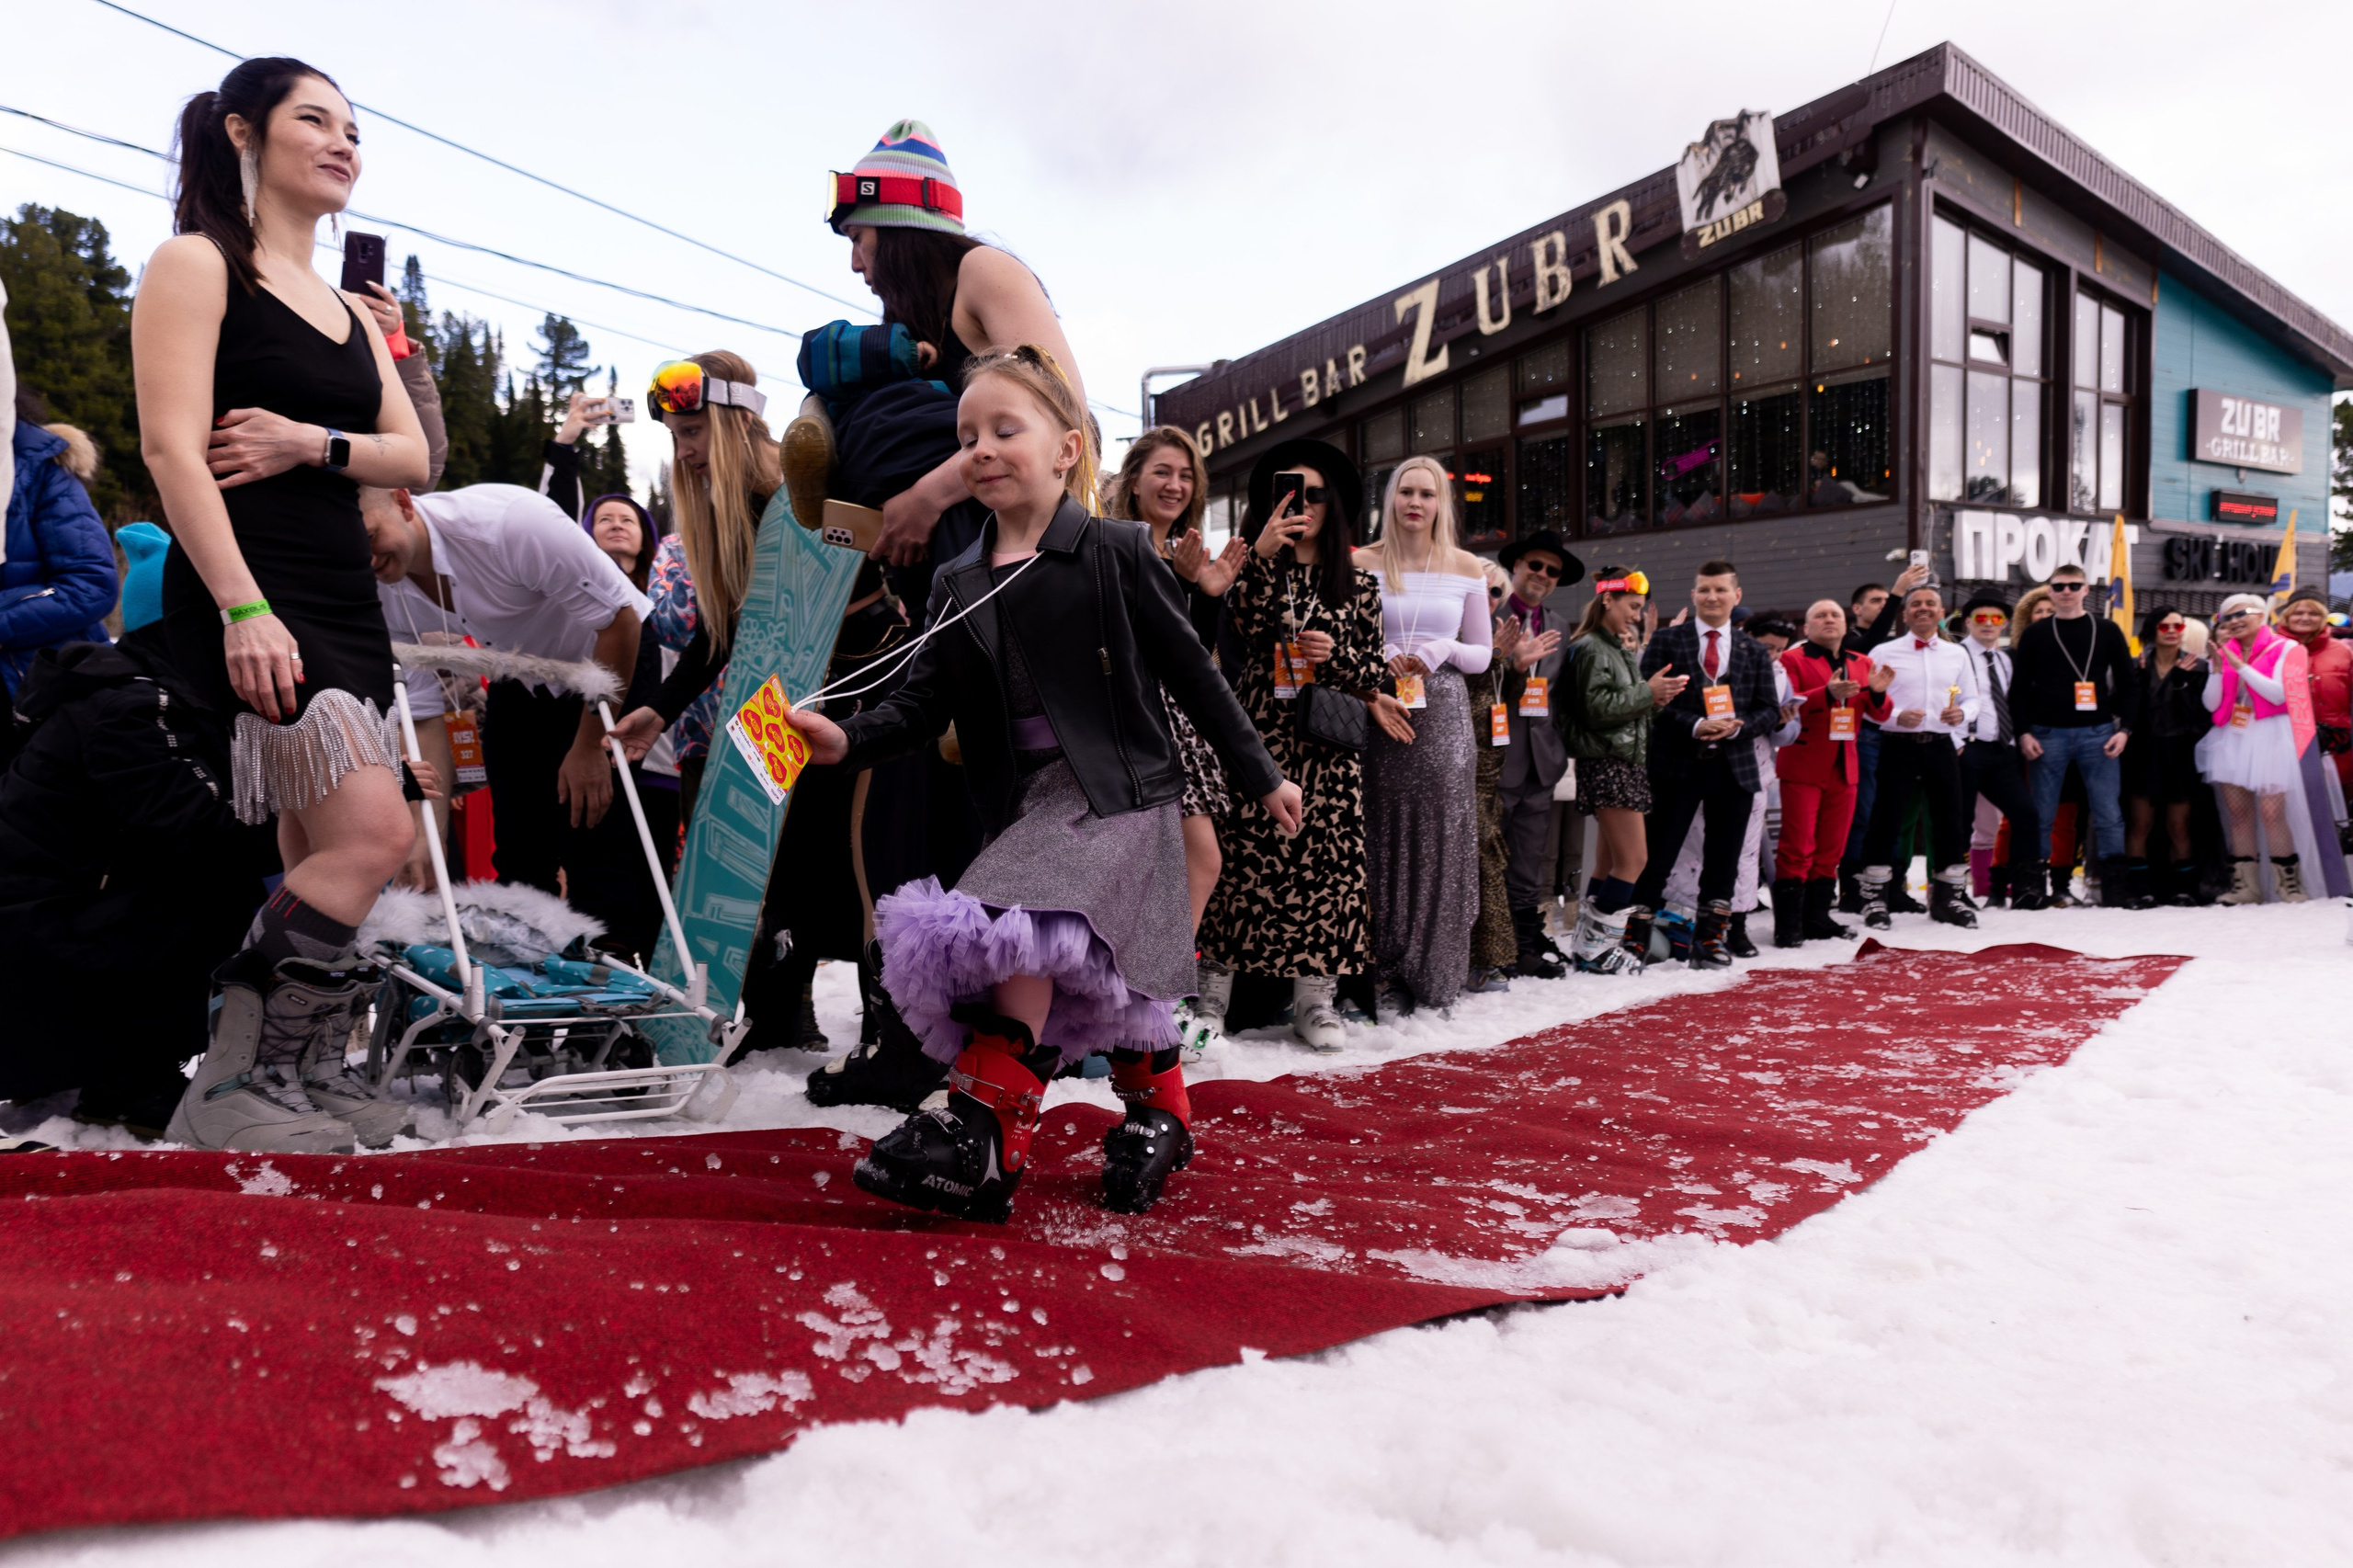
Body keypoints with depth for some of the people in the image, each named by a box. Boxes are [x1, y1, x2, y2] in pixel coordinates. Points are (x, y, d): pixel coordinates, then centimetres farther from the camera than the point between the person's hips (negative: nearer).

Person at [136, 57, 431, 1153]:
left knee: (321, 860, 6)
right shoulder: (197, 263, 0)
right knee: (371, 835, -20)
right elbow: (171, 446, -11)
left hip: (344, 600, 8)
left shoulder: (349, 313, 22)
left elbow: (412, 457, 14)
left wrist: (313, 443, -8)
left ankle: (305, 1076, 13)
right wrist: (241, 607, -22)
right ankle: (232, 1085, -11)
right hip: (245, 594, -8)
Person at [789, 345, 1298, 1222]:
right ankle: (1159, 1115, 31)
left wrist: (1260, 778, 4)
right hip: (1029, 809, 6)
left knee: (1023, 926, -25)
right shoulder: (956, 588, 11)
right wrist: (847, 741, -15)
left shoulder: (1114, 553, -3)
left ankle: (982, 1134, -23)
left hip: (1121, 793, -5)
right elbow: (923, 703, 5)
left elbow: (1193, 672, 1)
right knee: (1109, 978, 11)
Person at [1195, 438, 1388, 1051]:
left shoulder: (1358, 582, 14)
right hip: (1259, 730, -1)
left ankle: (1315, 997, 3)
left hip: (1327, 738, 1)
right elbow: (1248, 630, -9)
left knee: (1326, 856, -3)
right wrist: (1263, 555, -15)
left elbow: (1373, 667, 12)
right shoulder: (1255, 565, 10)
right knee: (1251, 851, -5)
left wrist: (1335, 655, -7)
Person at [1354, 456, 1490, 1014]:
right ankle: (1388, 975, 10)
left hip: (1443, 716, 1)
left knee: (1440, 840, 0)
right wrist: (1380, 656, -12)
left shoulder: (1466, 568, 8)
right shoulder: (1363, 563, 5)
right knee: (1384, 839, 0)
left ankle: (1434, 979, 10)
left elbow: (1482, 655, 11)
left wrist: (1443, 650, -9)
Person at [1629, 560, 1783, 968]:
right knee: (1657, 855, -2)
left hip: (1734, 766, 3)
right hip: (1677, 765, -3)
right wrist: (1694, 726, -17)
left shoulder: (1755, 651, 12)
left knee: (1723, 862, 8)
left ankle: (1711, 942, 17)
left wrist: (1738, 726, -11)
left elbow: (1770, 710, 9)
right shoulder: (1666, 640, 3)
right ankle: (1635, 934, 6)